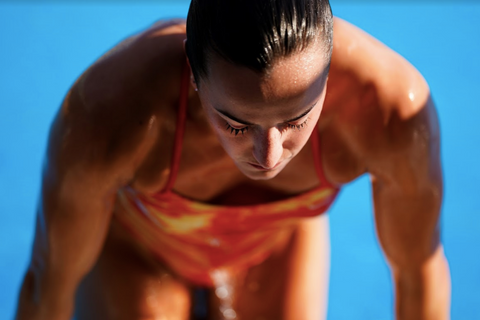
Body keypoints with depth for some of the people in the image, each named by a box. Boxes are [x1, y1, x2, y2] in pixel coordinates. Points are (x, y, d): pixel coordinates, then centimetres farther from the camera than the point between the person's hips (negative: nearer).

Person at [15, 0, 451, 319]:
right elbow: (50, 277, -22)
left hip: (278, 239, 2)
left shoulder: (395, 104, -41)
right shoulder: (102, 116, -44)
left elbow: (421, 268, -19)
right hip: (134, 241, -2)